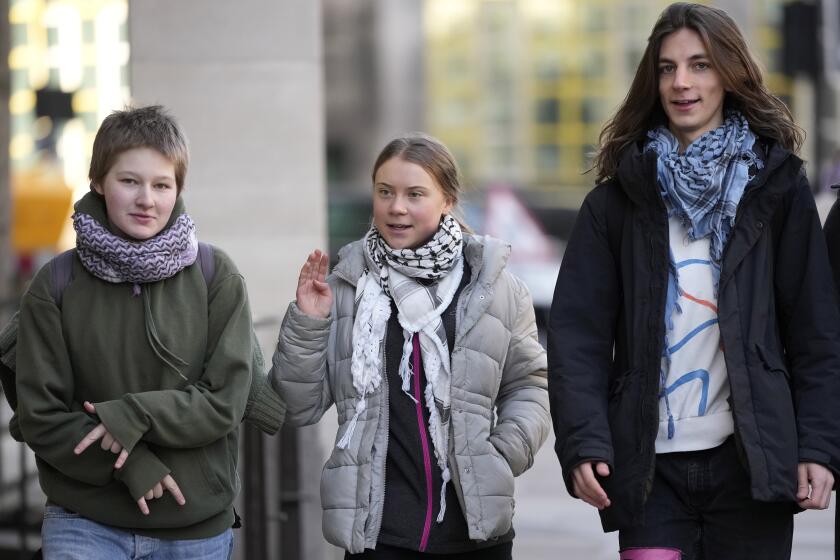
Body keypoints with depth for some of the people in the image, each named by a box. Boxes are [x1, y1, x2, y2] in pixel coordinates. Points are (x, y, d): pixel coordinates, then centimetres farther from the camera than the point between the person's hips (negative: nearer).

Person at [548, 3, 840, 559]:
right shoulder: (619, 197, 7)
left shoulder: (775, 185, 6)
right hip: (650, 465, 0)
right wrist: (582, 441, -10)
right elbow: (578, 331, 2)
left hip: (750, 461, 0)